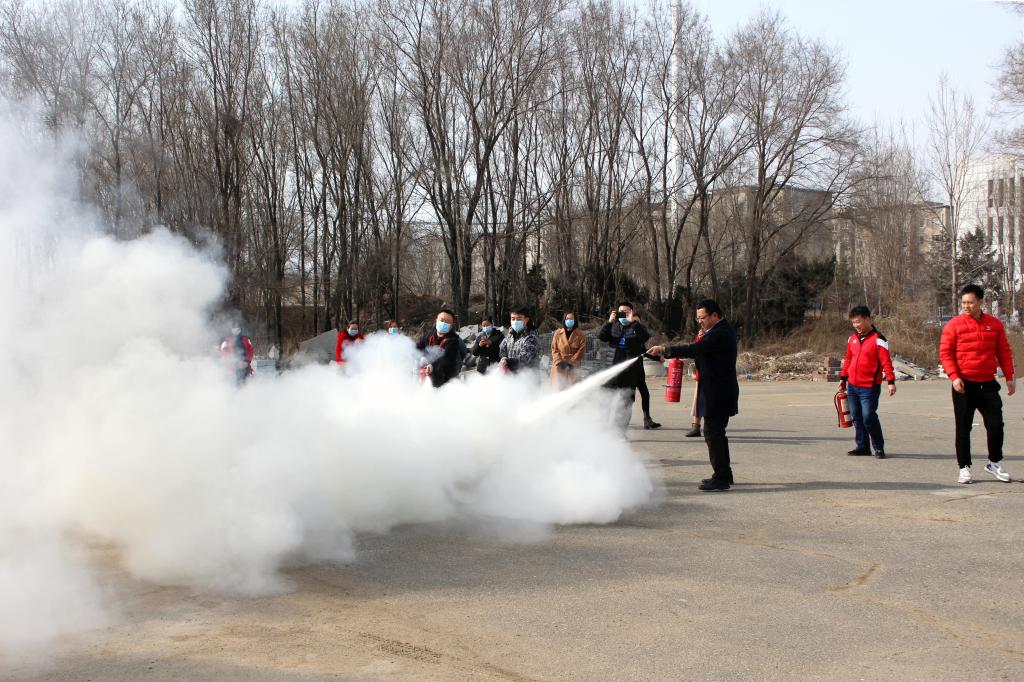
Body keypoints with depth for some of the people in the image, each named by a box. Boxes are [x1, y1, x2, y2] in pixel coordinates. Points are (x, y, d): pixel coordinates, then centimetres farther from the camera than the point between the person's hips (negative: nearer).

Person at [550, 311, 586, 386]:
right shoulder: (558, 333, 4)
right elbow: (554, 349, 5)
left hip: (573, 367, -1)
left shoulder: (580, 335, 0)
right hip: (559, 367, 1)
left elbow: (581, 351, -4)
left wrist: (571, 362, -11)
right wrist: (559, 361, -9)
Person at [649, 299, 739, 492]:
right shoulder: (722, 330, 15)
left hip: (718, 394, -11)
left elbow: (694, 349, -25)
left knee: (713, 434, -7)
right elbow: (700, 350, 15)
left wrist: (665, 350, -21)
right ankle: (723, 475, 25)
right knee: (716, 434, 17)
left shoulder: (720, 334, -19)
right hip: (720, 393, 11)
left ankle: (721, 478, -3)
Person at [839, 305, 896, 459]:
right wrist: (843, 378, 22)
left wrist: (891, 381, -18)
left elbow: (886, 362, -12)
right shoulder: (852, 339, 12)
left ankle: (879, 447, 4)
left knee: (868, 417, -10)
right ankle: (863, 446, 20)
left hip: (869, 387, -7)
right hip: (852, 386, 7)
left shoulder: (878, 339, -9)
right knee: (857, 417, 10)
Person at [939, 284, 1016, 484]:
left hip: (988, 384, 3)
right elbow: (945, 353, -5)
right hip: (964, 385, -2)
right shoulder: (954, 325, -4)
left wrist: (1009, 377, 5)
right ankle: (964, 468, 12)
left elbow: (1004, 352, 11)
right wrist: (954, 376, -16)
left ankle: (994, 463, 22)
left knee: (996, 425, 4)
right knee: (963, 428, 3)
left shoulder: (994, 324, 6)